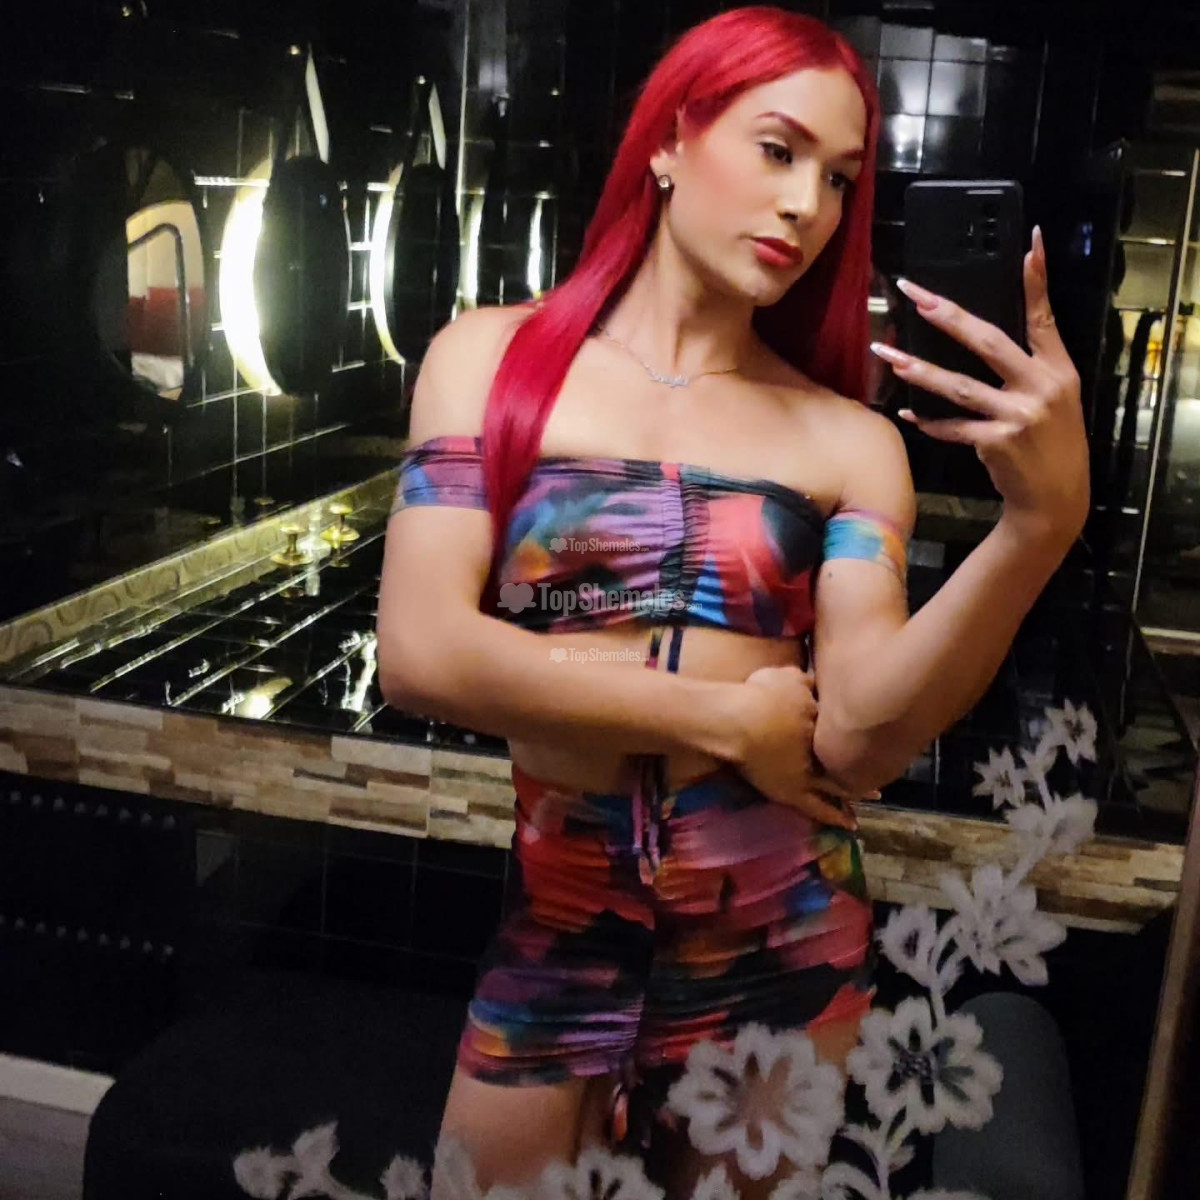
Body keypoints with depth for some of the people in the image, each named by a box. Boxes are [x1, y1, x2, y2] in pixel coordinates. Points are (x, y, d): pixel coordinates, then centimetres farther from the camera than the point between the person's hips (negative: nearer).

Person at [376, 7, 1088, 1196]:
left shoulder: (846, 439, -3)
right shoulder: (494, 357, -5)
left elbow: (861, 734, -14)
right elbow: (421, 653, -15)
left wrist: (1042, 522, -28)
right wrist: (726, 719, -13)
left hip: (778, 942, 2)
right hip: (552, 931, -1)